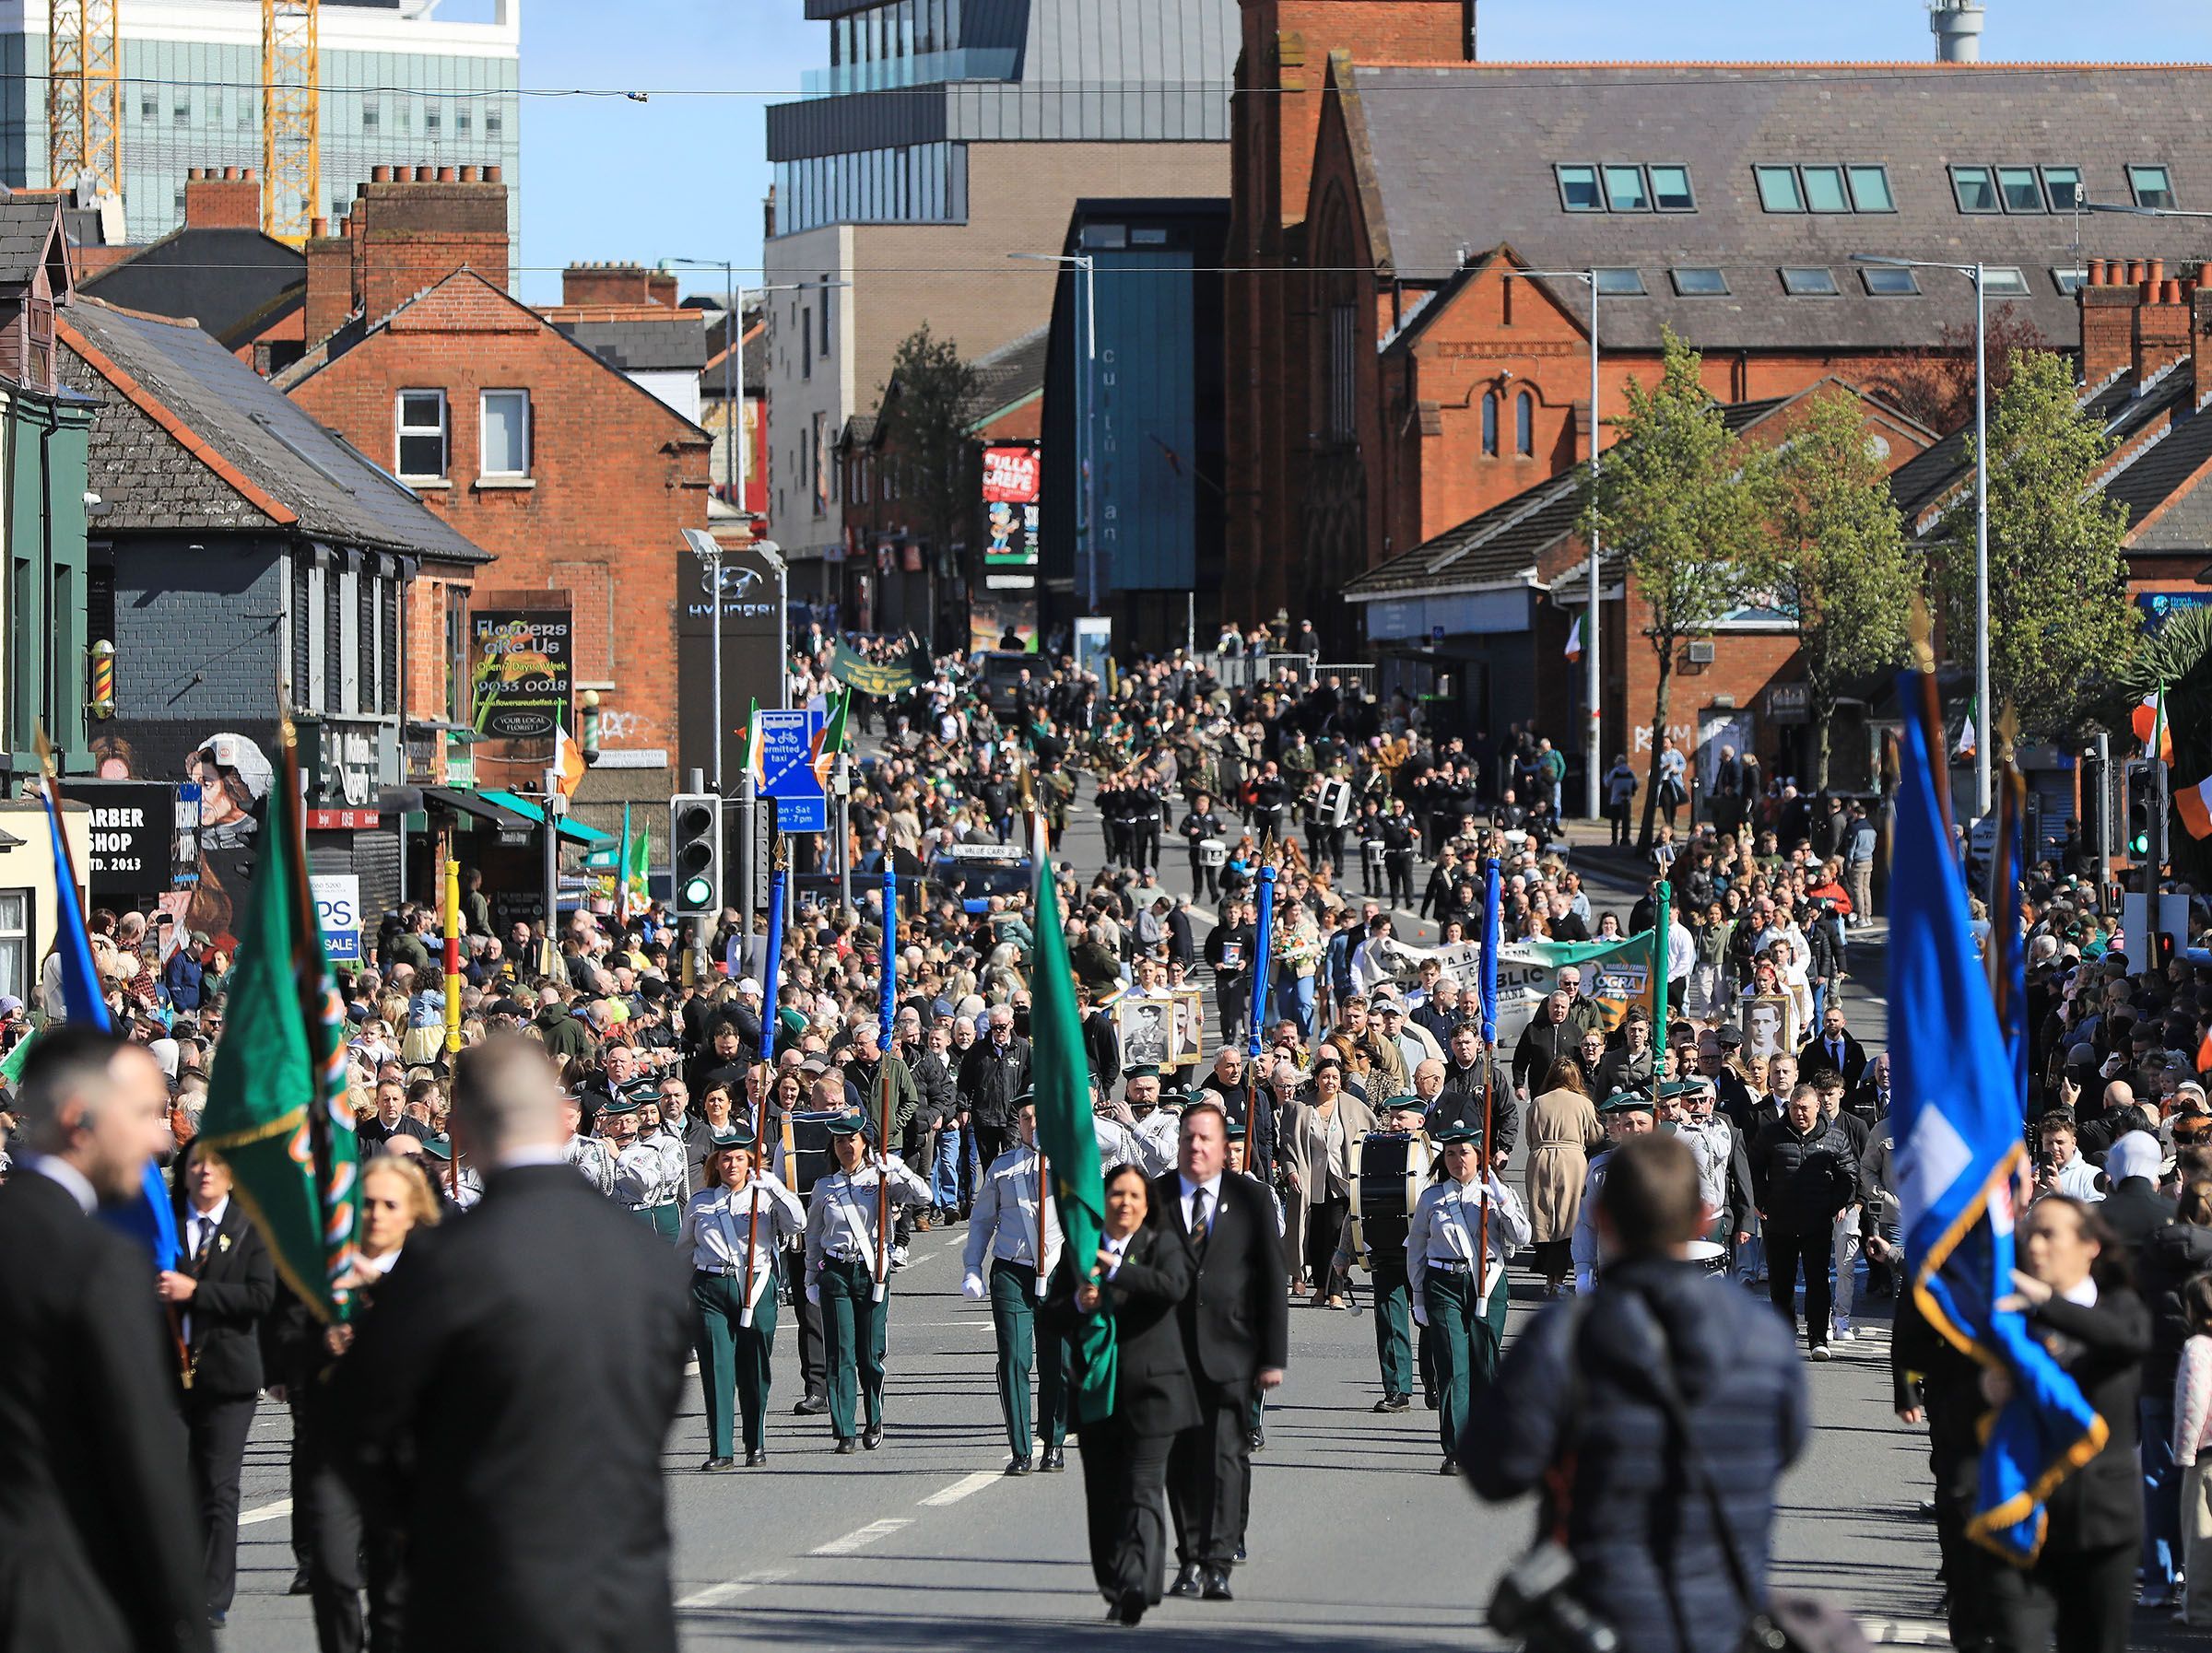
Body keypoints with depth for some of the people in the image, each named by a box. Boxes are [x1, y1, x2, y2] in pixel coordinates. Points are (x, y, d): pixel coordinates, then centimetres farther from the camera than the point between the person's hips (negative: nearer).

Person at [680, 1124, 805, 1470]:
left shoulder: (765, 1198, 6)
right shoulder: (699, 1203, 12)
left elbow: (797, 1222, -12)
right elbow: (683, 1250, 23)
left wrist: (773, 1186, -19)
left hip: (755, 1286, -1)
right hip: (710, 1287, 1)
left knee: (753, 1370, 2)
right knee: (716, 1368, -4)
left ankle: (756, 1447, 14)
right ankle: (720, 1450, -3)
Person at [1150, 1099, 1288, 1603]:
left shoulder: (1251, 1200, 4)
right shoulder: (1155, 1198, 5)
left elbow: (1271, 1281, 5)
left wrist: (1273, 1356, 0)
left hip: (1228, 1353, -1)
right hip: (1169, 1351, 1)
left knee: (1224, 1458, -8)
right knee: (1180, 1460, 5)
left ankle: (1217, 1565, -10)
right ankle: (1190, 1558, 16)